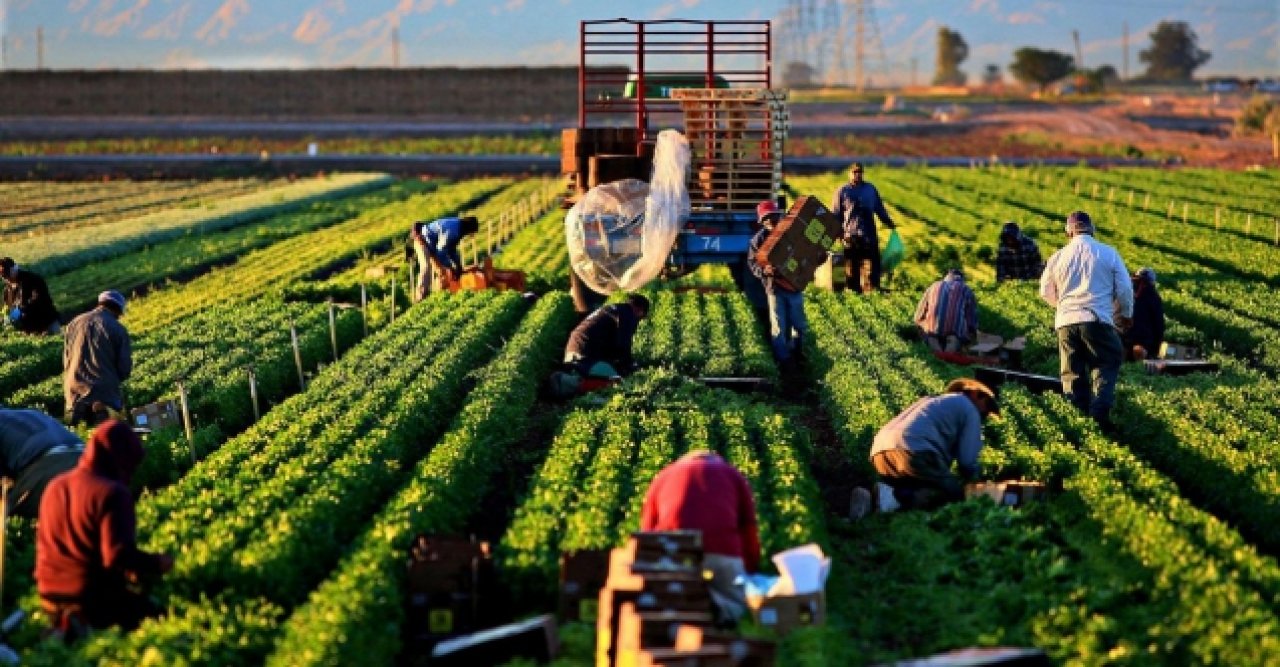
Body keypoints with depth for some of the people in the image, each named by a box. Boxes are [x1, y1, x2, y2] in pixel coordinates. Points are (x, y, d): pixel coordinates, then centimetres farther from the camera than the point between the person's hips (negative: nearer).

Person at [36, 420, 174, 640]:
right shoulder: (112, 493, -16)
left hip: (50, 597, 8)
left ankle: (66, 630, 3)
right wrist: (158, 563, -5)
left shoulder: (55, 488, 9)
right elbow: (119, 555, -23)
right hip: (95, 599, -8)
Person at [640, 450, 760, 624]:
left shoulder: (663, 476, 30)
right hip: (721, 550, -1)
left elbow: (647, 531, 25)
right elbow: (749, 531, 22)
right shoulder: (733, 475, 28)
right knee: (736, 604, 20)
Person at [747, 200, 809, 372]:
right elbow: (752, 262, -4)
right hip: (774, 286, -2)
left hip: (795, 285, 2)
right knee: (779, 326, 2)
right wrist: (763, 270, -24)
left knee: (799, 324, 11)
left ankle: (797, 352, 32)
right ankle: (784, 359, 13)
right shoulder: (759, 238, -2)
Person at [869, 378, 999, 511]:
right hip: (913, 454, -8)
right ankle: (911, 498, -22)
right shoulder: (968, 408, 15)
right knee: (957, 492, 3)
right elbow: (967, 460, 7)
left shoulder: (931, 401, 39)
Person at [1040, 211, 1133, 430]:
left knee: (1072, 373, 11)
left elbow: (1045, 292, 18)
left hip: (1066, 322, 3)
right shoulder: (1109, 253, 0)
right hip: (1098, 321, -2)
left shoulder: (1058, 257, 7)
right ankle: (1100, 410, -12)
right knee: (1106, 364, 7)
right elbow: (1125, 288, 4)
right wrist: (1126, 314, 21)